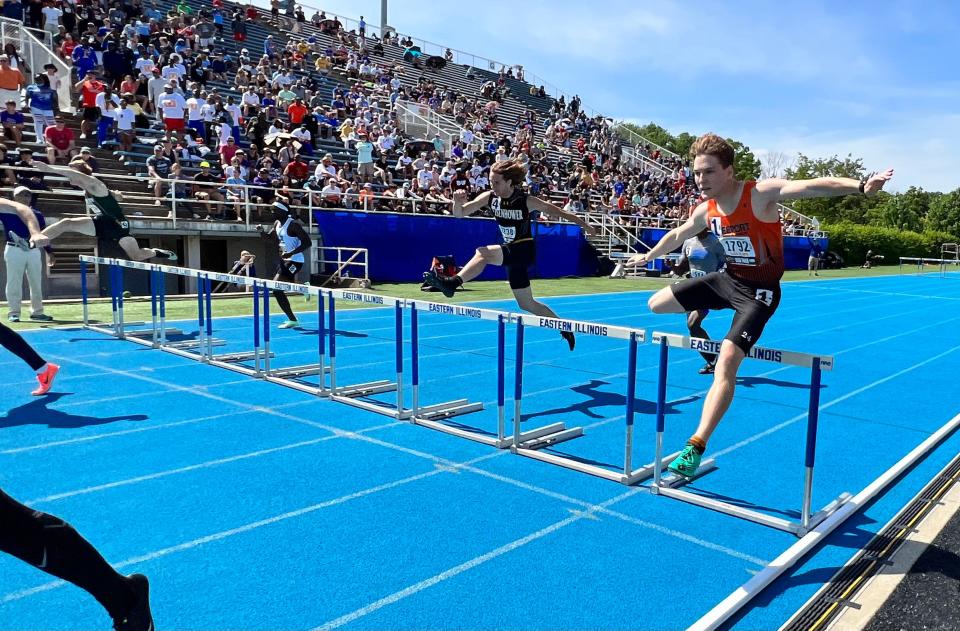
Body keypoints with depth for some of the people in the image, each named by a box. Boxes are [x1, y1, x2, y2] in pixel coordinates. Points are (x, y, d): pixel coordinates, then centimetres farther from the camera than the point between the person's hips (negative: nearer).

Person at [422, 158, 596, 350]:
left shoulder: (527, 201, -15)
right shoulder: (489, 197, -3)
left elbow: (559, 212, -4)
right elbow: (459, 214, -3)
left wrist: (584, 225, 0)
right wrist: (457, 201, -25)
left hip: (524, 250, -7)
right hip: (511, 252, 7)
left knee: (483, 253, -32)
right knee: (527, 305, 16)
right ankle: (565, 329, 30)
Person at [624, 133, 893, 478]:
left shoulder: (761, 193, -22)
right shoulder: (706, 210, -4)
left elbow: (813, 185, -37)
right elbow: (677, 234, 17)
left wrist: (860, 186, -54)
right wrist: (649, 255, 30)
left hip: (758, 290, -6)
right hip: (727, 278, 7)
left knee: (726, 363, -23)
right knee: (655, 304, 8)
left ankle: (695, 447, -21)